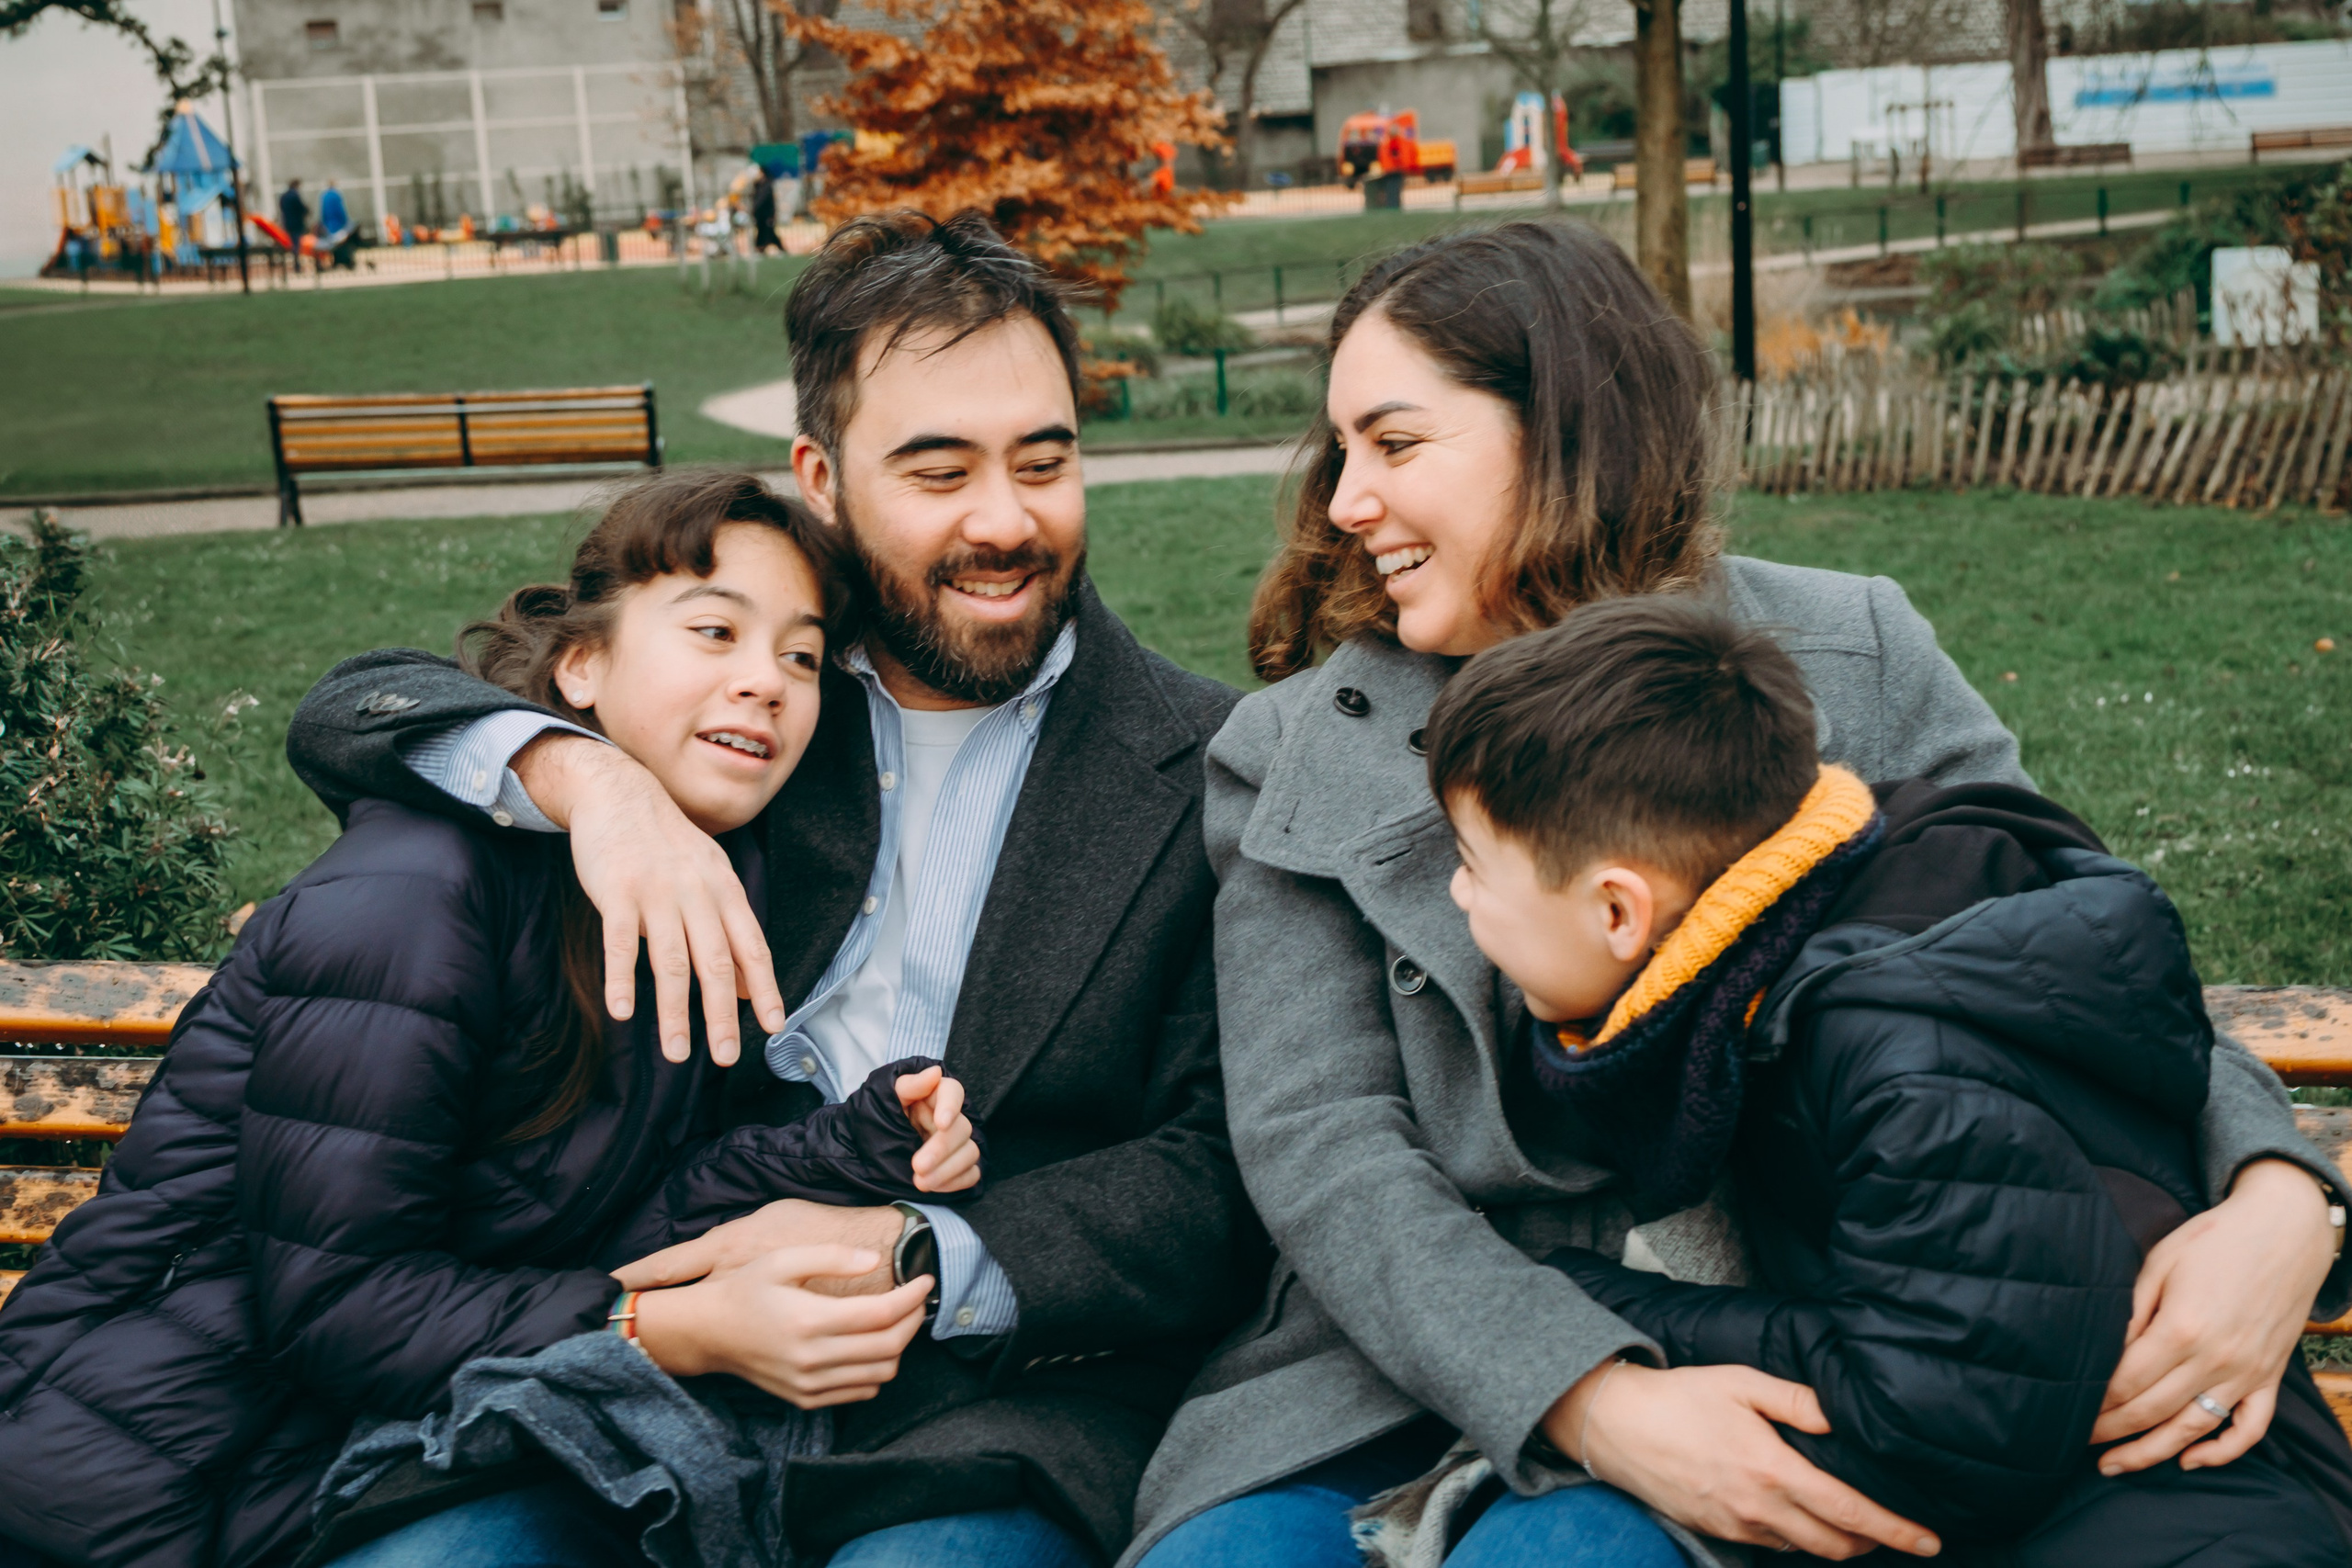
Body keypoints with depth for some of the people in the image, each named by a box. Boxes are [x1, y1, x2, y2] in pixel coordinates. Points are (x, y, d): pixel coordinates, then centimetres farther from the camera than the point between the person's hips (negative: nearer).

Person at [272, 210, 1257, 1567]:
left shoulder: (1214, 772, 1)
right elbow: (355, 713, 7)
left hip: (1003, 1390, -2)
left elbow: (1222, 1181, -4)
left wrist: (915, 1258, -19)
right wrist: (582, 772, -14)